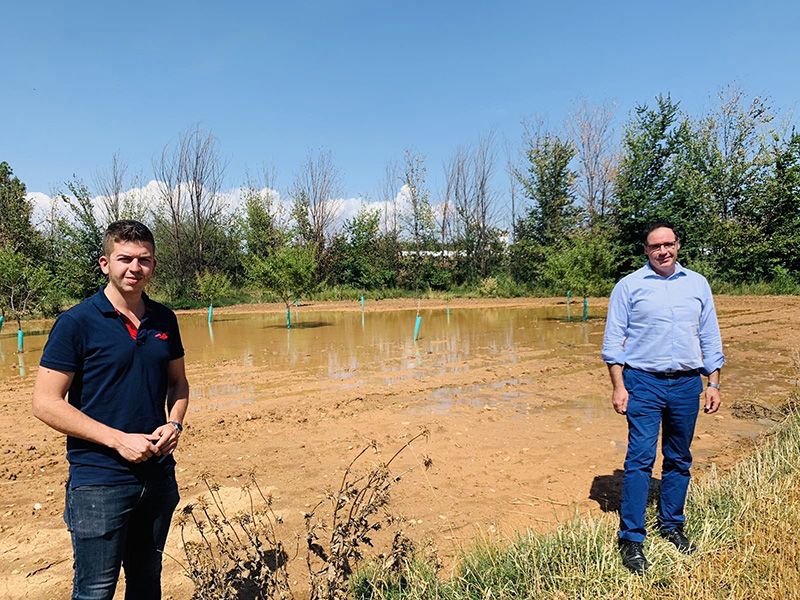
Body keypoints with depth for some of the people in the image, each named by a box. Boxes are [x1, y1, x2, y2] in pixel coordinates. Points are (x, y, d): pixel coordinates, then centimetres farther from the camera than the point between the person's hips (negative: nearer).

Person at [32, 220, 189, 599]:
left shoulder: (164, 319, 4)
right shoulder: (77, 322, -11)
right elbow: (45, 403, -12)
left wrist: (174, 424, -5)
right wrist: (118, 439, -18)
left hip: (159, 475, 5)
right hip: (99, 480, -4)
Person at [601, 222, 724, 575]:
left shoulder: (697, 284, 10)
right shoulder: (629, 286, 0)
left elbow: (710, 338, 13)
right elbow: (613, 340, -2)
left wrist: (714, 384, 7)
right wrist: (618, 386, -8)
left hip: (687, 384, 4)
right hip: (643, 383, -3)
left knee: (679, 460, 13)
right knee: (640, 459, -7)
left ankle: (671, 526, 29)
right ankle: (631, 538, 0)